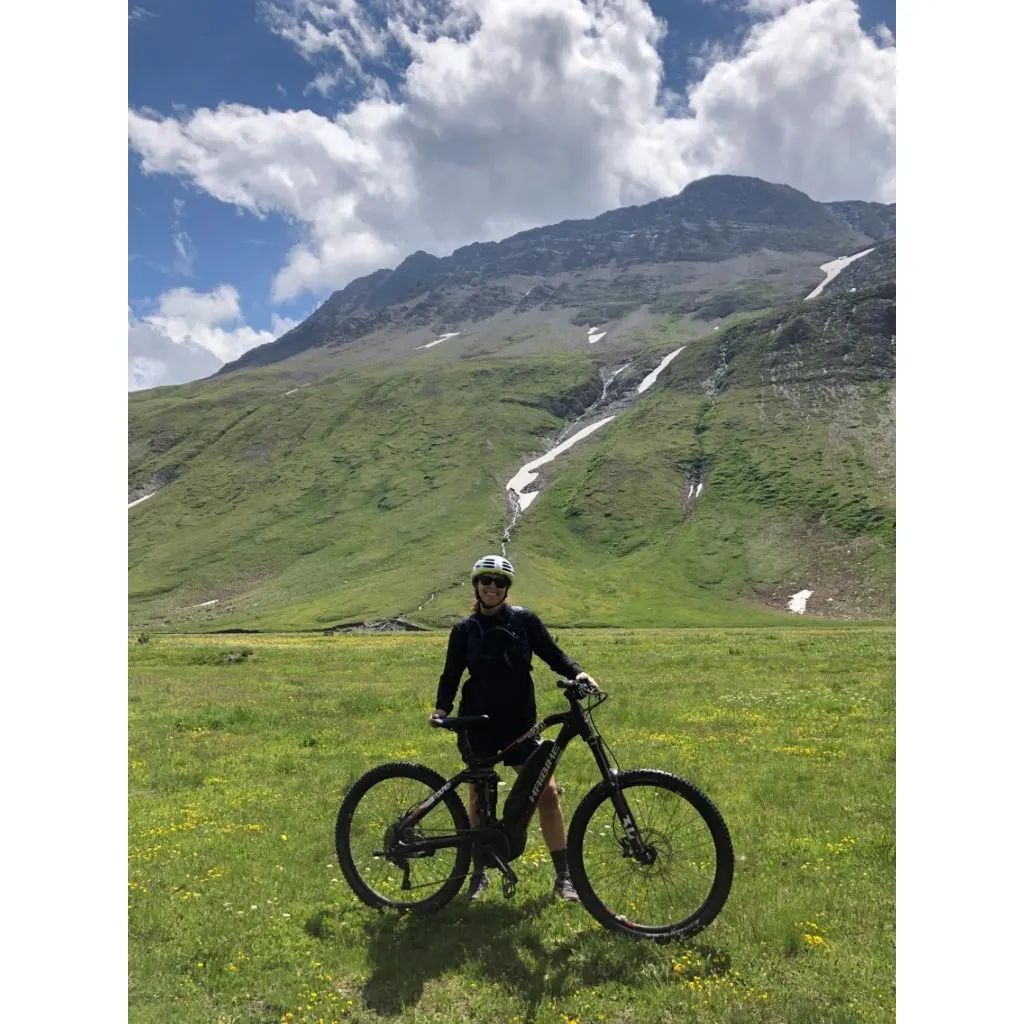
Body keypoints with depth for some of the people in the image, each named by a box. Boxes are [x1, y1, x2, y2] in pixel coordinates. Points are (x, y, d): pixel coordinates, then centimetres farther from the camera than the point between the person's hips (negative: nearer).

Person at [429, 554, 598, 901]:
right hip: (479, 723, 1)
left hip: (519, 722, 0)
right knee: (479, 797, 8)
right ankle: (479, 873, 26)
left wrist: (577, 673, -17)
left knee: (547, 790, -9)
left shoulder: (524, 620, -1)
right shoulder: (464, 630, 2)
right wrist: (442, 707, -13)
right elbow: (451, 674, 4)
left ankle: (563, 877, 2)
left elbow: (552, 654, 2)